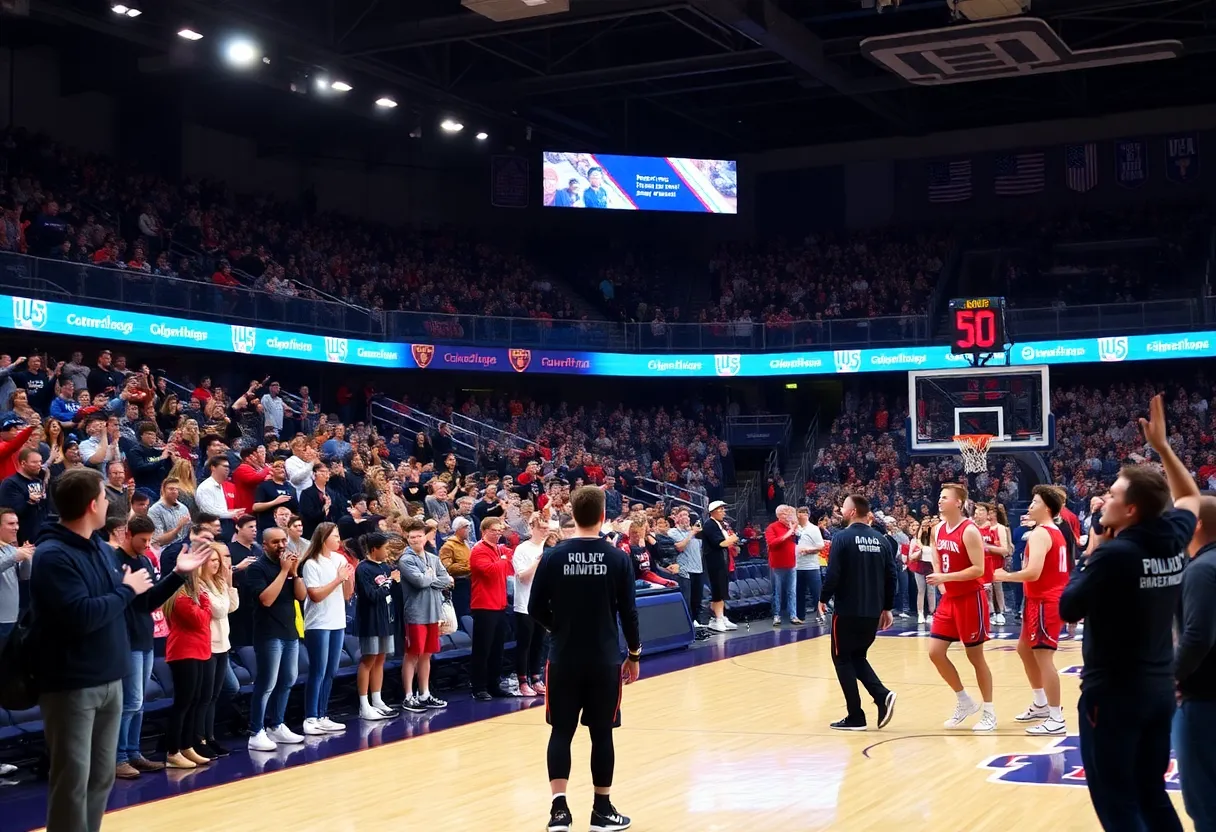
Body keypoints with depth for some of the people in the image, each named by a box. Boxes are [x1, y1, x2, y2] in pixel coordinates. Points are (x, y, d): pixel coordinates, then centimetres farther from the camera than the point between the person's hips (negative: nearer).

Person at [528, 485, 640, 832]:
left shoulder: (553, 557, -5)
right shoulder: (618, 558, -6)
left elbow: (536, 609, -2)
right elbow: (628, 611, -4)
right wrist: (634, 653, 9)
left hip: (564, 659, 0)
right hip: (605, 660, 0)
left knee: (561, 732, 8)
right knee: (601, 734, 8)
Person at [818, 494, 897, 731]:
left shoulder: (843, 538, -11)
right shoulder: (882, 539, 7)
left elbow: (833, 574, -15)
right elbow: (892, 575, 7)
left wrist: (823, 599, 0)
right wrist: (887, 607, 15)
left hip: (848, 611, -6)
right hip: (873, 612, 6)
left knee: (843, 659, 7)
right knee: (857, 656, 21)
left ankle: (855, 717, 5)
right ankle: (882, 695, -1)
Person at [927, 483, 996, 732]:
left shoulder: (969, 531, -17)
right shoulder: (938, 530, 6)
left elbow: (978, 569, -23)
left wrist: (945, 578, -26)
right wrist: (942, 585, 8)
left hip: (970, 599, -7)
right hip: (949, 599, 7)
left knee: (975, 656, 1)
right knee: (935, 652, 2)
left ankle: (989, 712, 15)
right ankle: (965, 701, 19)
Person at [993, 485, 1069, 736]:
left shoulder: (1039, 534, -17)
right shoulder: (1055, 532, 15)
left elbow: (1033, 573, -27)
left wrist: (1006, 577, -12)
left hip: (1044, 602, -11)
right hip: (1048, 599, 11)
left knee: (1043, 657, -9)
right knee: (1024, 649, 21)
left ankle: (1056, 720, -7)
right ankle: (1041, 704, 29)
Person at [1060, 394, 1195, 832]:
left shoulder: (1114, 554, -21)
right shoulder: (1174, 542, 0)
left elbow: (1068, 609, -8)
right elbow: (1190, 497, 23)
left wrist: (1091, 555, 2)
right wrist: (1162, 446, 22)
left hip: (1112, 692, -7)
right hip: (1159, 689, 7)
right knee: (1152, 793, 16)